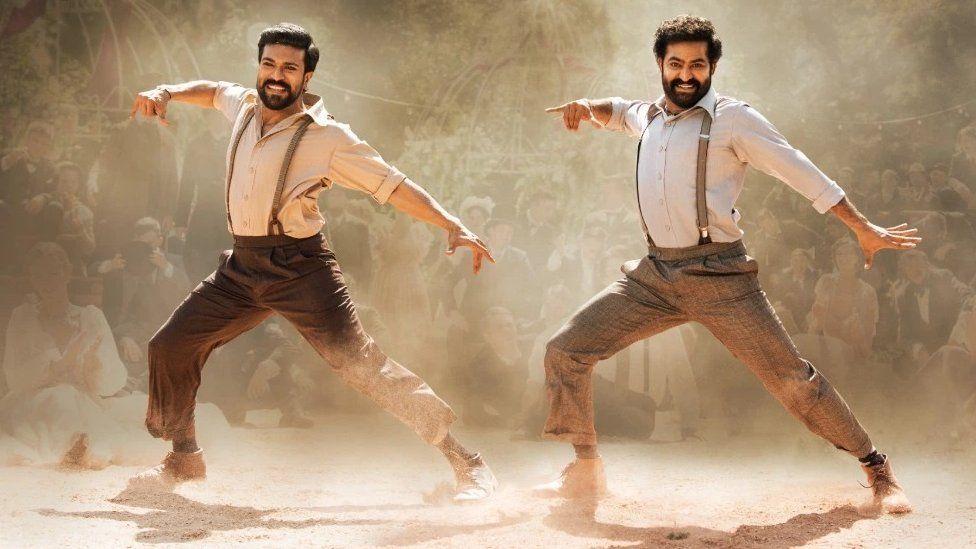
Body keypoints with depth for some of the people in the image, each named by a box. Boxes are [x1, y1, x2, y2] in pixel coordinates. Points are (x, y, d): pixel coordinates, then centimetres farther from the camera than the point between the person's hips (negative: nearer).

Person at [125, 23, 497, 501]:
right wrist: (165, 93, 15)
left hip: (299, 267, -7)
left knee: (358, 360, -18)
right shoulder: (244, 106, 9)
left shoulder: (327, 137, -9)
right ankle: (184, 459, 28)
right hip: (242, 268, 7)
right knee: (169, 348, 7)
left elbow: (393, 185, -12)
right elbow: (210, 91, 34)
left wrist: (452, 226, -22)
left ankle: (466, 462, -16)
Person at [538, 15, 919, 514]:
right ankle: (585, 472, 9)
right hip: (654, 275, 5)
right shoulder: (650, 116, 15)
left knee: (791, 379, -7)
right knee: (565, 351, -3)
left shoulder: (731, 118, -3)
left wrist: (862, 228, 0)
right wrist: (588, 108, 17)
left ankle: (877, 469, 8)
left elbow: (799, 171, -1)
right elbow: (620, 112, 40)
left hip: (718, 276, -5)